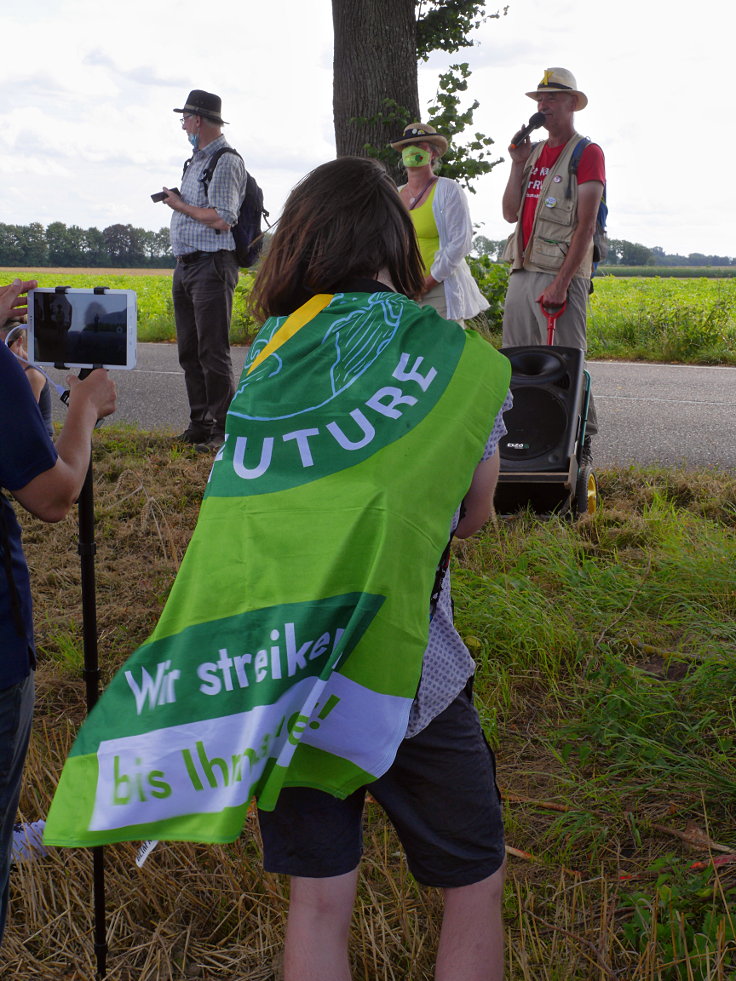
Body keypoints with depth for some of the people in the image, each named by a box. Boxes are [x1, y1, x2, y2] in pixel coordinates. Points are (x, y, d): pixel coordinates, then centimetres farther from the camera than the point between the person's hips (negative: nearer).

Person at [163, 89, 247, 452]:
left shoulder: (226, 162, -9)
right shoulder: (196, 160, 20)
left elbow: (221, 220, -18)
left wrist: (180, 205, -8)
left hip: (212, 265, -10)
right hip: (185, 265, 10)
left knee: (212, 352, -10)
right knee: (189, 351, 10)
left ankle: (222, 430, -5)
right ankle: (199, 424, 17)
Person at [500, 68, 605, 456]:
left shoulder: (586, 153, -3)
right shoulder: (533, 151, 19)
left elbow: (585, 226, -10)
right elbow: (510, 213, 13)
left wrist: (561, 283, -17)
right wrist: (518, 164, 1)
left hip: (561, 274, -7)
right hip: (522, 271, 7)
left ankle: (580, 439, 4)